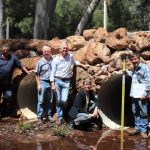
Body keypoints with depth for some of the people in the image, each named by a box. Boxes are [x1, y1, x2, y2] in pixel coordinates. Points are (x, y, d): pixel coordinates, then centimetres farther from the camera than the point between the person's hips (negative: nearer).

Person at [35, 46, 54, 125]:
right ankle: (39, 117, 1)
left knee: (49, 101, 11)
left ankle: (49, 115, 21)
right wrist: (38, 84, -6)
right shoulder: (40, 62, -2)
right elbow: (37, 75, 0)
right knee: (41, 101, -2)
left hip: (51, 83, 2)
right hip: (43, 83, -2)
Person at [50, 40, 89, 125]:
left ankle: (63, 113, 16)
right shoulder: (56, 60, -1)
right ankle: (59, 117, 14)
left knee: (64, 100, -11)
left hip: (66, 82, 0)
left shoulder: (70, 56, 3)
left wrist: (83, 65, 25)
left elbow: (75, 62, 29)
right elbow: (53, 72, 1)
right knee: (58, 100, 4)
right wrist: (53, 84, -5)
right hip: (57, 81, 0)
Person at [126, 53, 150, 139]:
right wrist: (126, 72, 21)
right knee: (136, 113, 15)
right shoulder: (134, 69, 14)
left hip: (142, 95, -8)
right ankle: (137, 128, 26)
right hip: (134, 94, 8)